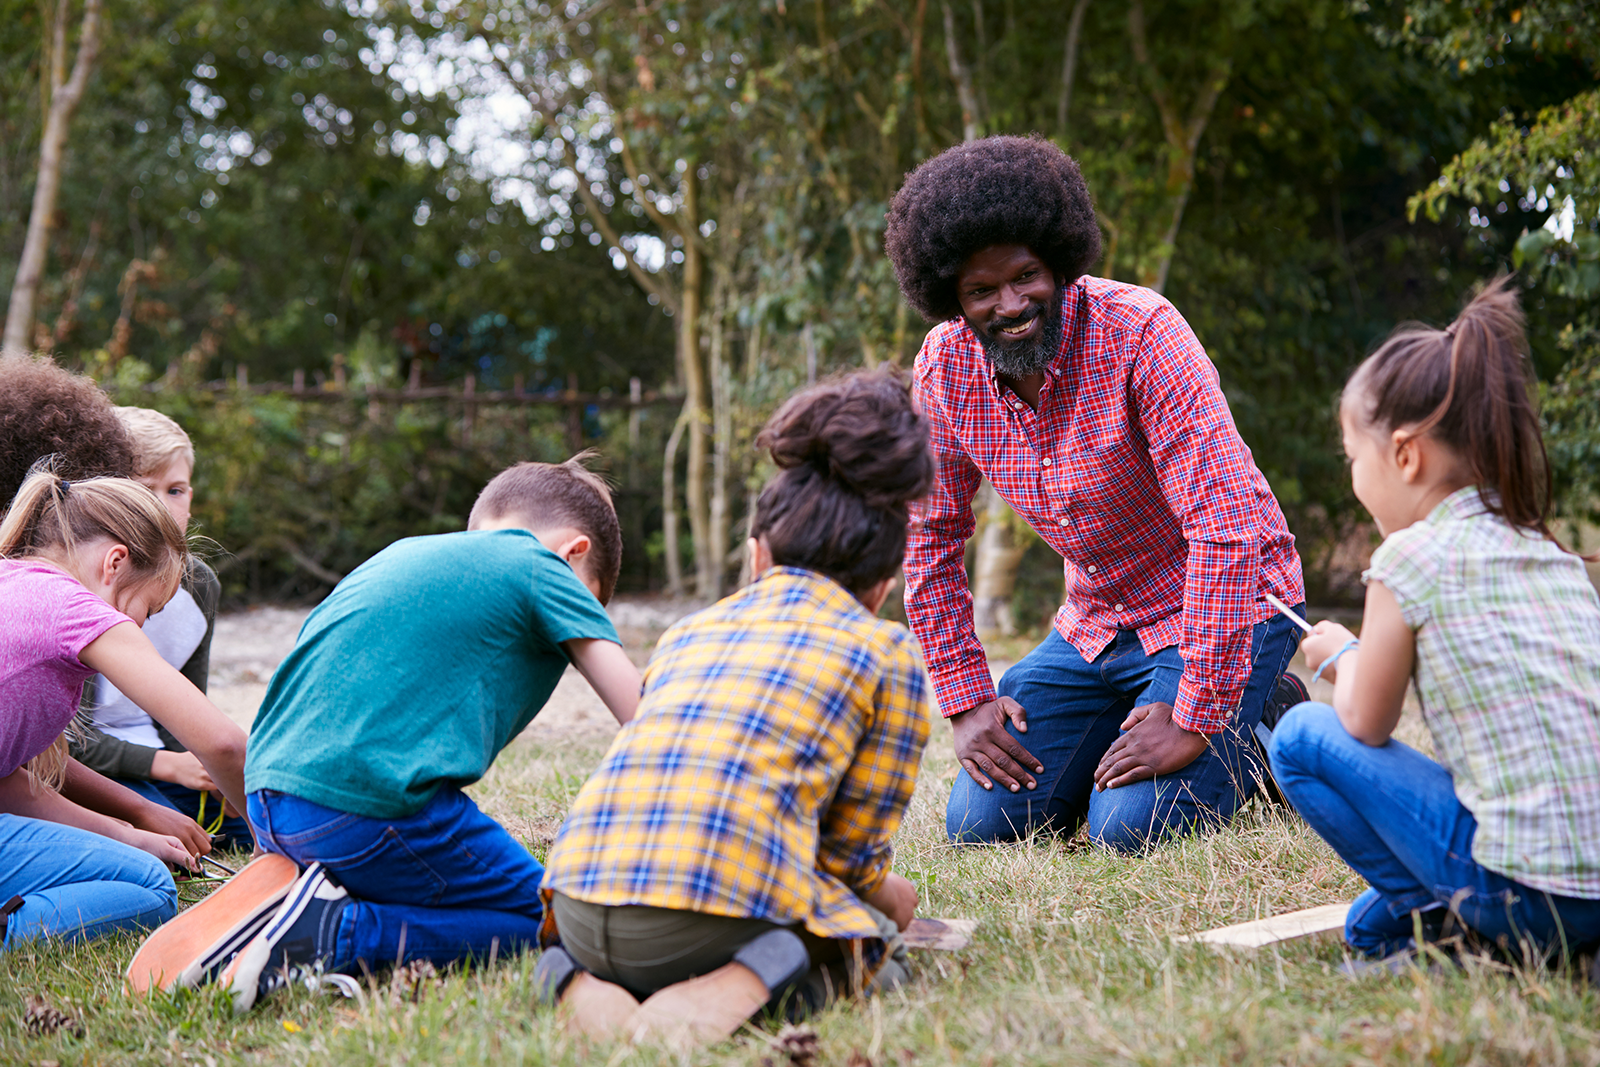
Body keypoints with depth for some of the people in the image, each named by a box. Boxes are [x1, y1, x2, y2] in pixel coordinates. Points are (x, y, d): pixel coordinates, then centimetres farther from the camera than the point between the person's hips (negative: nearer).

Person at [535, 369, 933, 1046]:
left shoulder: (686, 632, 29)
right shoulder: (885, 653, 15)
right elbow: (852, 852, 13)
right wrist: (886, 896, 39)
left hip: (583, 906, 5)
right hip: (729, 908, -5)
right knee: (874, 945, 24)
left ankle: (583, 982, 2)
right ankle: (746, 987, -10)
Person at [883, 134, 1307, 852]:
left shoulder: (1138, 331, -25)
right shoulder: (945, 364, -8)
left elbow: (1230, 523, -30)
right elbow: (928, 534, 5)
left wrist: (1197, 717, -30)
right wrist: (964, 699, -2)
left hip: (1226, 610, -6)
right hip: (1094, 625, 6)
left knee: (1131, 829, -21)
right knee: (981, 823, -3)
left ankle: (1266, 724, 6)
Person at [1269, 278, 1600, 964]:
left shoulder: (1413, 555, -7)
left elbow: (1366, 724, 4)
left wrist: (1341, 657, 23)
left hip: (1527, 894, -7)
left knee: (1304, 736, 6)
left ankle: (1447, 922, 2)